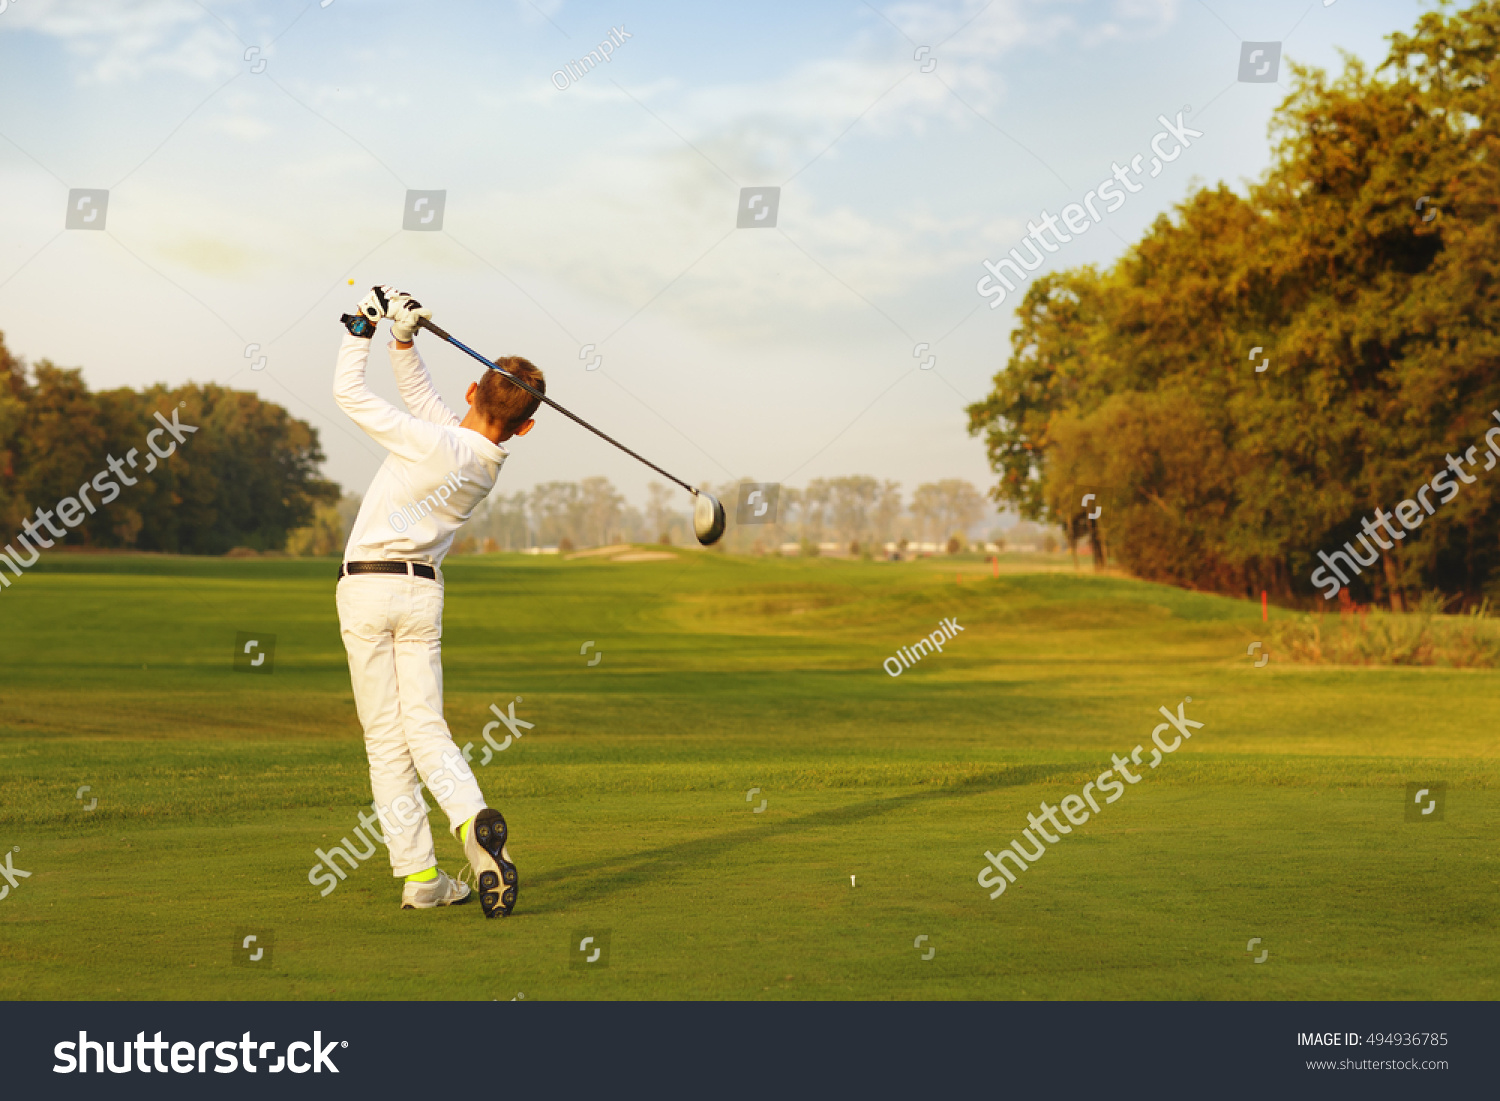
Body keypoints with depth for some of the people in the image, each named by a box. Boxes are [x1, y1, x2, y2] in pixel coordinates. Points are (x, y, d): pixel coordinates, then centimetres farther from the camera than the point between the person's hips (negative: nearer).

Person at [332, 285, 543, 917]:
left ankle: (419, 873, -3)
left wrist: (364, 328, 3)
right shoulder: (489, 463, 3)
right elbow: (424, 398, 15)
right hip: (423, 590, 5)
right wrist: (403, 341, 6)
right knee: (425, 728, 6)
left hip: (367, 586, -5)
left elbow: (349, 393, -7)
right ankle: (473, 818, -23)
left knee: (386, 736, 0)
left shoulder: (433, 444, -17)